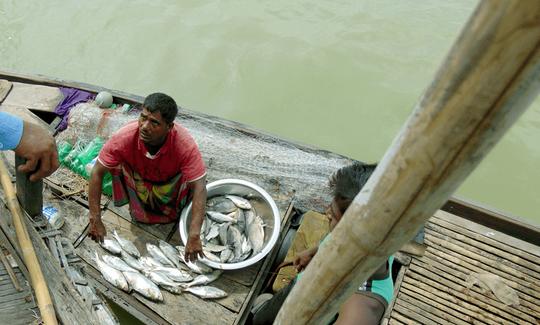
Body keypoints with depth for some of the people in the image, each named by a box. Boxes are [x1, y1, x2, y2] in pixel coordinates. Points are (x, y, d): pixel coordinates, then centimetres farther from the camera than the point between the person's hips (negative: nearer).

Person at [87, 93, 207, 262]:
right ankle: (136, 202, 10)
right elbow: (97, 173, -24)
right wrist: (95, 220, -24)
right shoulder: (124, 138, -35)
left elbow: (199, 188, -39)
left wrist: (194, 236, -46)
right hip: (139, 177, 2)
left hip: (172, 181, -2)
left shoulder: (185, 144, -39)